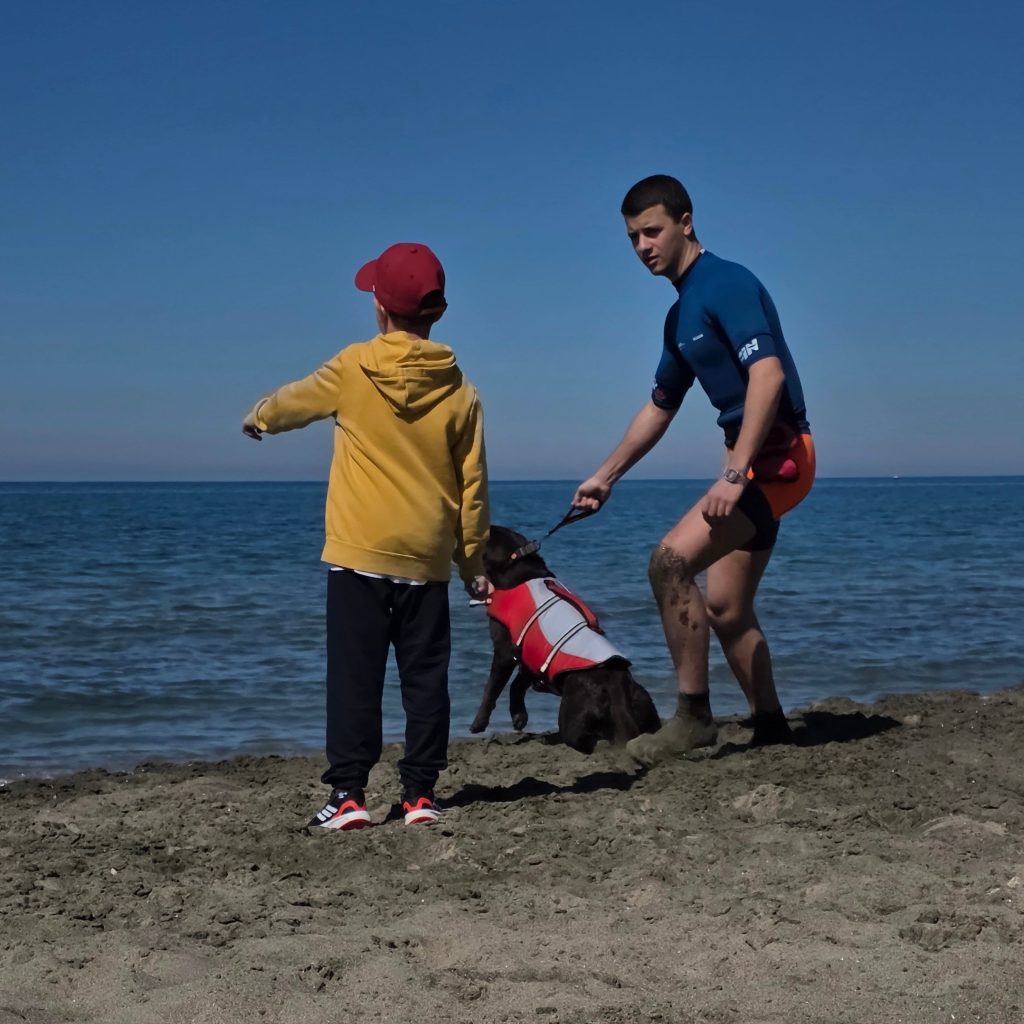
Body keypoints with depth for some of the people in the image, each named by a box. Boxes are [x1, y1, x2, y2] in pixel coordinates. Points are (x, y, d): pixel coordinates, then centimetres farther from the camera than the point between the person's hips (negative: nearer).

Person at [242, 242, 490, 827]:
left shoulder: (355, 369, -4)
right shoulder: (459, 389, 1)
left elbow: (295, 402, 14)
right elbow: (473, 484, 3)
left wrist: (259, 418, 36)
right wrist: (474, 561, 12)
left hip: (359, 557, -2)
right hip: (428, 561, 2)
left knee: (355, 678, 2)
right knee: (425, 680, 8)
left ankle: (349, 795, 0)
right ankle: (421, 795, 9)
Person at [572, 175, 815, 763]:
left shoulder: (726, 284, -13)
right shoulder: (681, 316, 17)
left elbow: (768, 373, -25)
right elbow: (659, 408, 28)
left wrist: (735, 473, -30)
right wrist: (606, 477, 30)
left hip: (776, 451, -10)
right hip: (757, 459, 10)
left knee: (672, 559, -21)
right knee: (725, 608, 12)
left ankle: (694, 716, -13)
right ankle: (772, 731, 23)